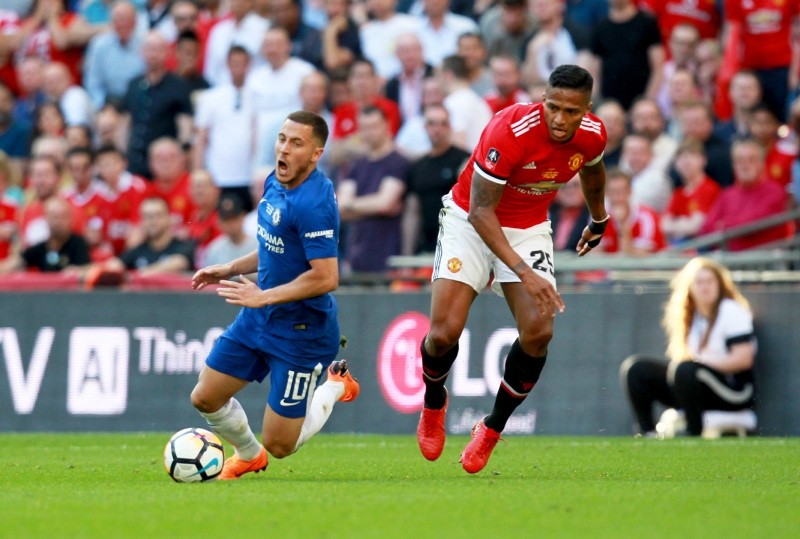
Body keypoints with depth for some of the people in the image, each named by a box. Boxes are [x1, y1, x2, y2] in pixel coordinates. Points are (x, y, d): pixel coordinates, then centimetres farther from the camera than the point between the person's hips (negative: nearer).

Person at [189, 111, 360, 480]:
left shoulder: (313, 204, -26)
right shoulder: (275, 183, 2)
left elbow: (325, 277, -28)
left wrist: (263, 297, -25)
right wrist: (230, 269, 10)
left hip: (301, 329, -8)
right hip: (259, 318, 8)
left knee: (279, 445, -1)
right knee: (205, 398, 9)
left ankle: (335, 386, 25)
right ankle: (249, 456, 39)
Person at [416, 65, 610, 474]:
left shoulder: (592, 136, -14)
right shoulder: (509, 131, -32)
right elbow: (480, 212, -29)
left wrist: (598, 220, 31)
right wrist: (524, 273, -37)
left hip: (529, 230, 4)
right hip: (471, 221, -4)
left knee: (538, 332, -15)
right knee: (445, 332, -16)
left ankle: (492, 429, 7)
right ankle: (433, 402, 19)